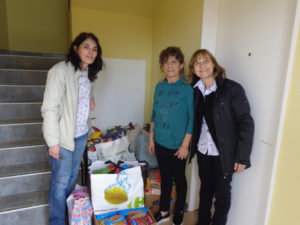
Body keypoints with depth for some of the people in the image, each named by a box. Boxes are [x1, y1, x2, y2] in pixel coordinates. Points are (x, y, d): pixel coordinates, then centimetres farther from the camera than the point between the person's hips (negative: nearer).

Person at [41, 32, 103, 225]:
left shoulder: (88, 73, 5)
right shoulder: (60, 70, -19)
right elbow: (49, 108, -19)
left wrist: (90, 99, 2)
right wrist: (53, 142, -19)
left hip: (81, 135, 7)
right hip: (63, 137, -7)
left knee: (72, 176, 22)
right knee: (60, 182, 8)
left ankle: (66, 209, 46)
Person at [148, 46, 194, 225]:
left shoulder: (187, 88, -12)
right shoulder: (160, 87, 3)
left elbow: (192, 118, -11)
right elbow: (154, 114, 9)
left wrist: (185, 145, -13)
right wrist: (151, 139, 8)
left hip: (177, 144, -4)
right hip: (160, 142, 5)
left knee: (179, 178, 15)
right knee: (165, 176, 19)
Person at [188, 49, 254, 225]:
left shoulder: (232, 89, -15)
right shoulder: (195, 90, 0)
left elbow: (246, 123, -15)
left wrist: (242, 157, -16)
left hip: (224, 154, -4)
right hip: (203, 150, 5)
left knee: (222, 192, 13)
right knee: (205, 188, 22)